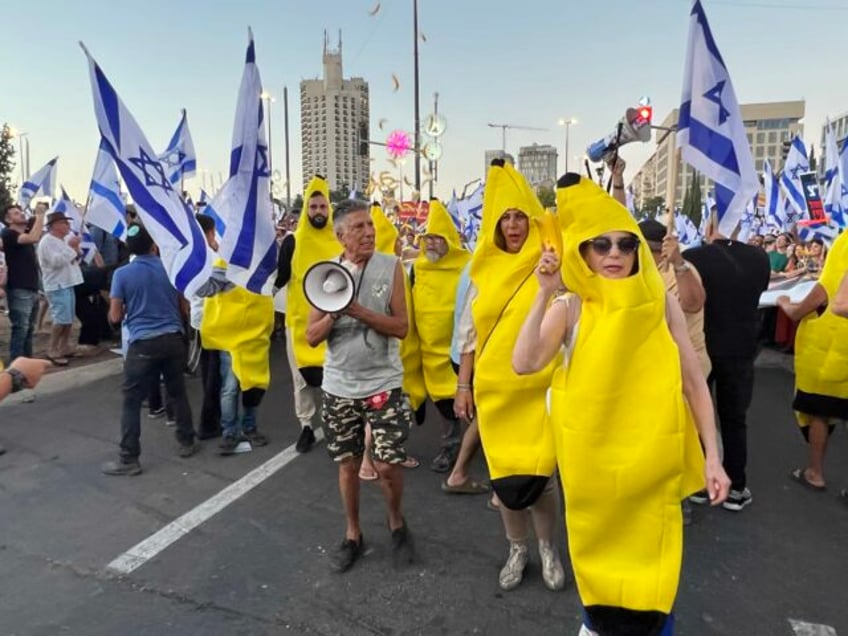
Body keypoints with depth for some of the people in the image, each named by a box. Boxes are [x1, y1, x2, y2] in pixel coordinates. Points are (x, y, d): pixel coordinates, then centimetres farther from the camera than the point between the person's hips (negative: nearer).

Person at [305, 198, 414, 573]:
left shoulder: (390, 267, -5)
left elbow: (402, 327, -10)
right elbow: (312, 337, -1)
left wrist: (359, 311, -20)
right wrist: (335, 312, -18)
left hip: (383, 383, -2)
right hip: (339, 385, 2)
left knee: (387, 464, -1)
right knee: (348, 463, 12)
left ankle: (396, 522, 28)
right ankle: (352, 533, 32)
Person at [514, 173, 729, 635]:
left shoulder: (661, 302, -5)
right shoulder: (569, 308, -8)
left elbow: (694, 382, -2)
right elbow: (524, 364, -22)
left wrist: (712, 457, -6)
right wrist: (544, 293, -25)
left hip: (652, 452, 0)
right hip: (590, 451, 0)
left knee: (650, 548, 11)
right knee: (599, 542, 16)